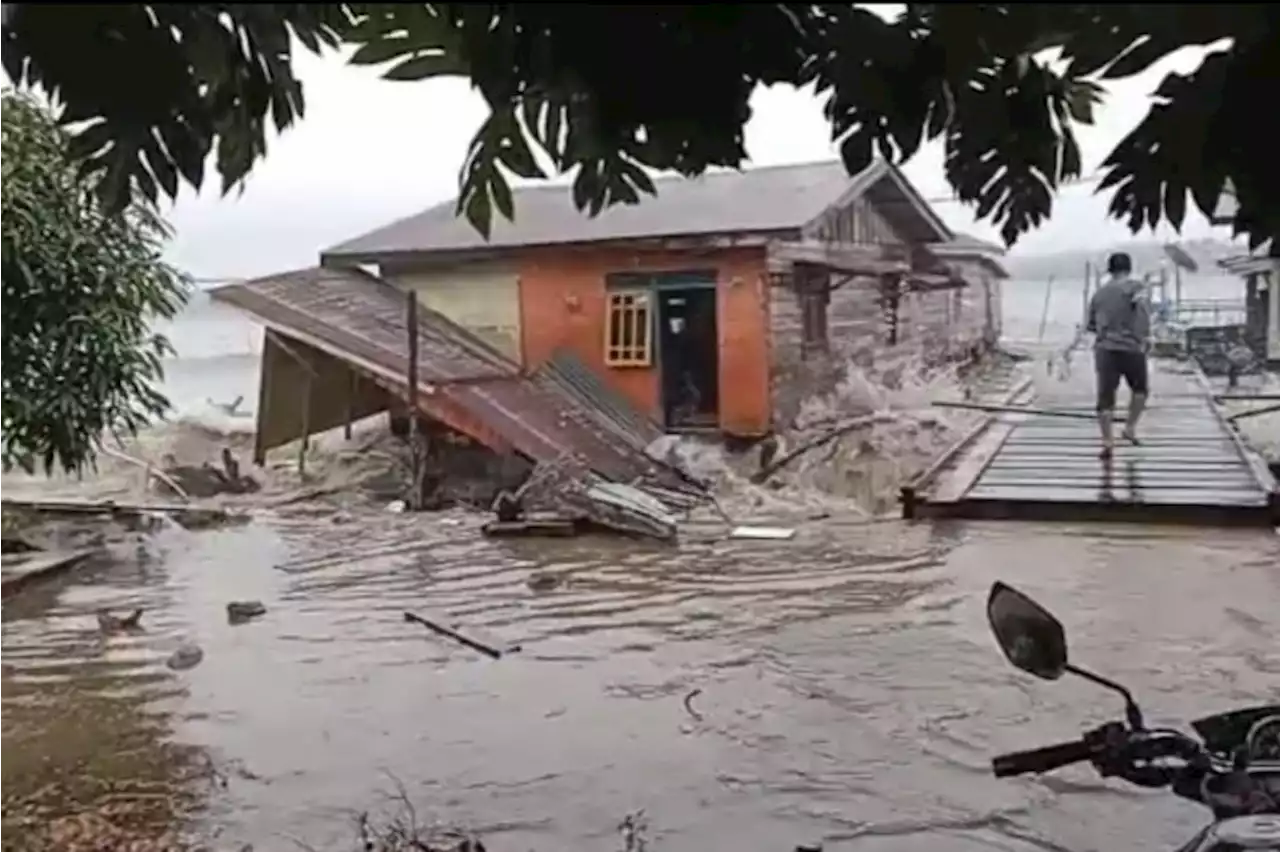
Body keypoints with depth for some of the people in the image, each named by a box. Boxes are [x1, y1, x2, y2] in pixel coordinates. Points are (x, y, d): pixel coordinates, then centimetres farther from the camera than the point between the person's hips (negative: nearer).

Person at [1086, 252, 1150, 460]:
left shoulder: (1099, 293, 15)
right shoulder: (1133, 287, 0)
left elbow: (1090, 325, 20)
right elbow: (1142, 309, -19)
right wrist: (1145, 337, -14)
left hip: (1104, 349, 3)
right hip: (1130, 348, -3)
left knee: (1105, 397, 0)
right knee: (1139, 390, 21)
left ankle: (1107, 442, -7)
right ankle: (1130, 427, 14)